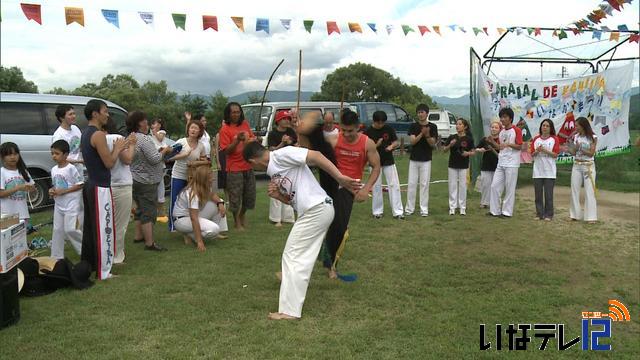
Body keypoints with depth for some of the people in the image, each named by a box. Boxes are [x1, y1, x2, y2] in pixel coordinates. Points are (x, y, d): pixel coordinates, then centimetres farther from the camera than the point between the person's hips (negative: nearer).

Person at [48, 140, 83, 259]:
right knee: (57, 230, 9)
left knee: (69, 229, -12)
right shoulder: (54, 170, 8)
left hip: (71, 204, -7)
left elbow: (80, 185, -15)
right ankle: (56, 257, 17)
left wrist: (63, 191, -18)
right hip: (58, 204, 7)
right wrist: (52, 191, -2)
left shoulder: (71, 168, -14)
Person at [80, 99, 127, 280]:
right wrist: (117, 149, -2)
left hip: (90, 185, 10)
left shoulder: (86, 133, 13)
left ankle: (87, 264, 26)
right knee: (102, 228, -6)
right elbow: (109, 163, -17)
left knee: (90, 226, 16)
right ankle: (103, 271, -1)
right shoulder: (98, 134, -18)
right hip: (100, 187, -10)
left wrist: (115, 149, 12)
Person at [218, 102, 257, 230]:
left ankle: (243, 215, 39)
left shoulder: (245, 124, 6)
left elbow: (253, 138, 19)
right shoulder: (225, 129, -10)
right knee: (235, 197, 2)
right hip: (234, 168, -5)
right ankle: (237, 222, 18)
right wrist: (237, 140, -27)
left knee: (250, 195, 14)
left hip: (248, 166, 6)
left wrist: (252, 140, -4)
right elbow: (226, 151, -13)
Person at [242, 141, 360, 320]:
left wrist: (340, 178, -26)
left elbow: (315, 156, -20)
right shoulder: (273, 171, 18)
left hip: (316, 211, -10)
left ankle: (289, 310, -1)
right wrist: (277, 195, 1)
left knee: (292, 257, -4)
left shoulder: (282, 154, -11)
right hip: (319, 211, 10)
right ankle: (293, 277, 57)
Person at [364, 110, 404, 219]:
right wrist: (376, 145, -24)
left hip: (389, 161, 2)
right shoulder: (368, 132, -9)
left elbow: (396, 142, 5)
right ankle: (377, 211, 18)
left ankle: (397, 211, 3)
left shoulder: (389, 129, -3)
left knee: (394, 185, -1)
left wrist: (391, 146, -17)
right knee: (377, 187, 6)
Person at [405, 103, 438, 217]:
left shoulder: (432, 127, 0)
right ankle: (409, 208, 8)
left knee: (424, 184, 1)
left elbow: (433, 144, -4)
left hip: (426, 160, -1)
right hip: (414, 159, 1)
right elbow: (412, 141, -8)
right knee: (411, 184, 2)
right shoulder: (413, 126, 3)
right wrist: (422, 133, -22)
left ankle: (424, 209, 7)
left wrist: (427, 135, -22)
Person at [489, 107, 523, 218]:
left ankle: (507, 212, 6)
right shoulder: (501, 131, 15)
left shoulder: (516, 130, -7)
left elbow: (519, 146, -10)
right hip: (500, 163, 7)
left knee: (509, 188, -1)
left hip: (512, 164, -7)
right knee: (495, 186, 3)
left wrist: (508, 144, -25)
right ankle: (495, 210, 10)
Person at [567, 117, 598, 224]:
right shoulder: (576, 137, 5)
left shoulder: (593, 138, -7)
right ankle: (575, 214, 14)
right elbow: (573, 153, 4)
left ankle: (591, 216, -1)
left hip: (588, 166, -5)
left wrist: (579, 148, -19)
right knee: (574, 190, 6)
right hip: (576, 166, 5)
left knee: (589, 191, -4)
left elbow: (591, 153, -12)